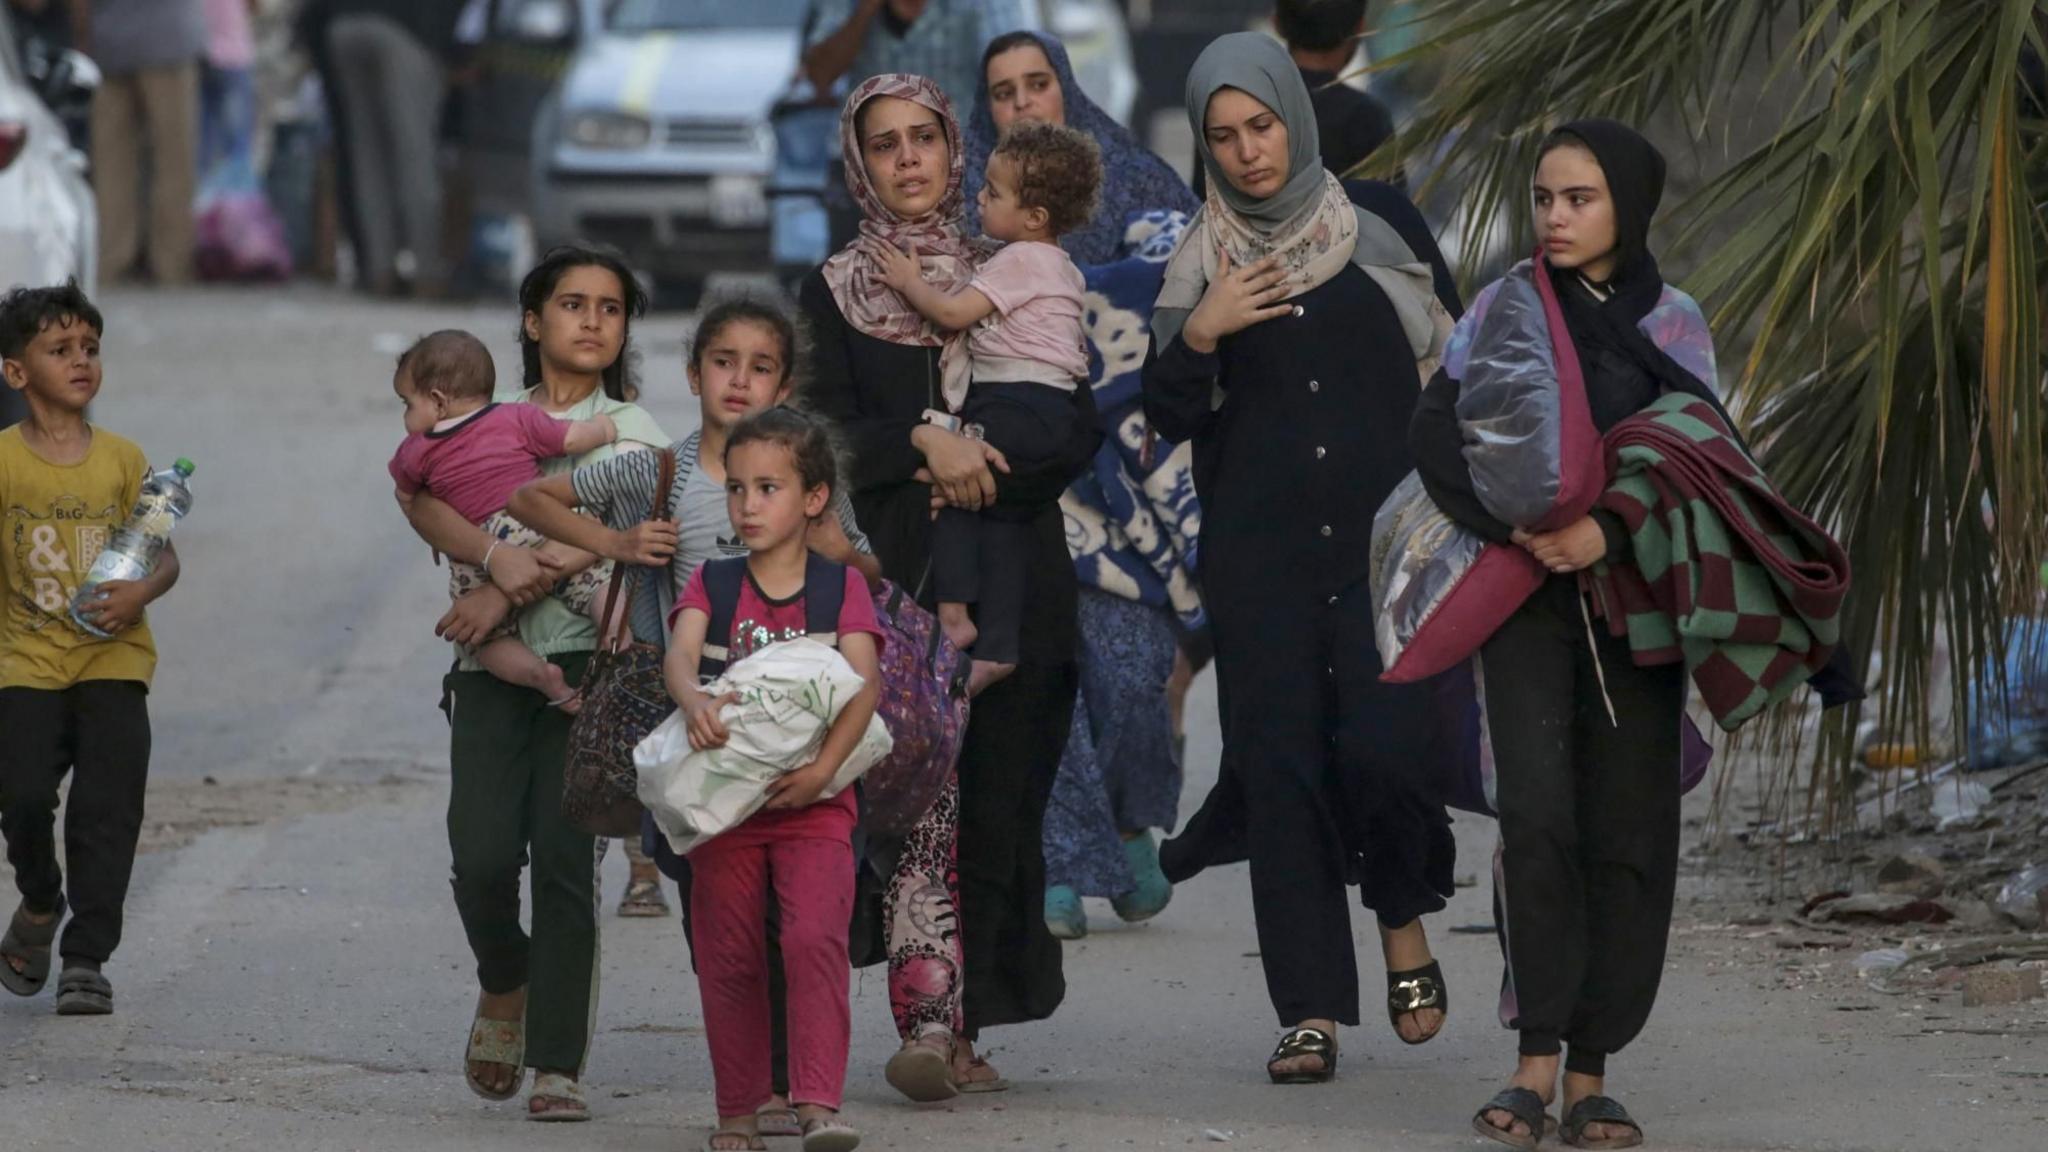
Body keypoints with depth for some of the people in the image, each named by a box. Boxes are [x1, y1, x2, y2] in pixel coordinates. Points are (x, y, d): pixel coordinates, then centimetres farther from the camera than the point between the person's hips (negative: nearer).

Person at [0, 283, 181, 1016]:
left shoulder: (122, 460, 4)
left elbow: (164, 555, 4)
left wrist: (141, 592, -16)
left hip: (114, 659, 1)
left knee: (108, 805, -8)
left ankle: (87, 957, 1)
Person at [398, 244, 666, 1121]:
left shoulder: (629, 428, 10)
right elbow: (424, 500, -2)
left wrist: (509, 590, -17)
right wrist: (494, 555, -21)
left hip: (585, 660, -2)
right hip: (492, 665, 2)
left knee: (565, 860, -10)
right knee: (483, 857, -10)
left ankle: (557, 1067, -8)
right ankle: (505, 983, 23)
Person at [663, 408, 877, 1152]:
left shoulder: (840, 586, 1)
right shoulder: (712, 585, 6)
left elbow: (864, 681, -12)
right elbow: (679, 653, -13)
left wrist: (823, 768, -28)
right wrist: (694, 703, -37)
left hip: (813, 803, -2)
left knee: (816, 938, -18)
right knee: (728, 957, 7)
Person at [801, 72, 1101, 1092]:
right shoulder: (833, 292, 10)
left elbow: (1080, 429, 5)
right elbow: (829, 435, -1)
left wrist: (985, 477, -10)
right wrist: (926, 446, -16)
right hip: (897, 574, -1)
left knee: (997, 798, -3)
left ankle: (966, 1023, 0)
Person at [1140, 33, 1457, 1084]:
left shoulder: (1377, 236, 6)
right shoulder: (1202, 261, 7)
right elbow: (1167, 415, 4)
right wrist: (1199, 334, -13)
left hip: (1381, 536, -1)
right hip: (1258, 552, 1)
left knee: (1384, 744, -14)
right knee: (1279, 765, -4)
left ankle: (1403, 920, 15)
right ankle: (1311, 1012, -1)